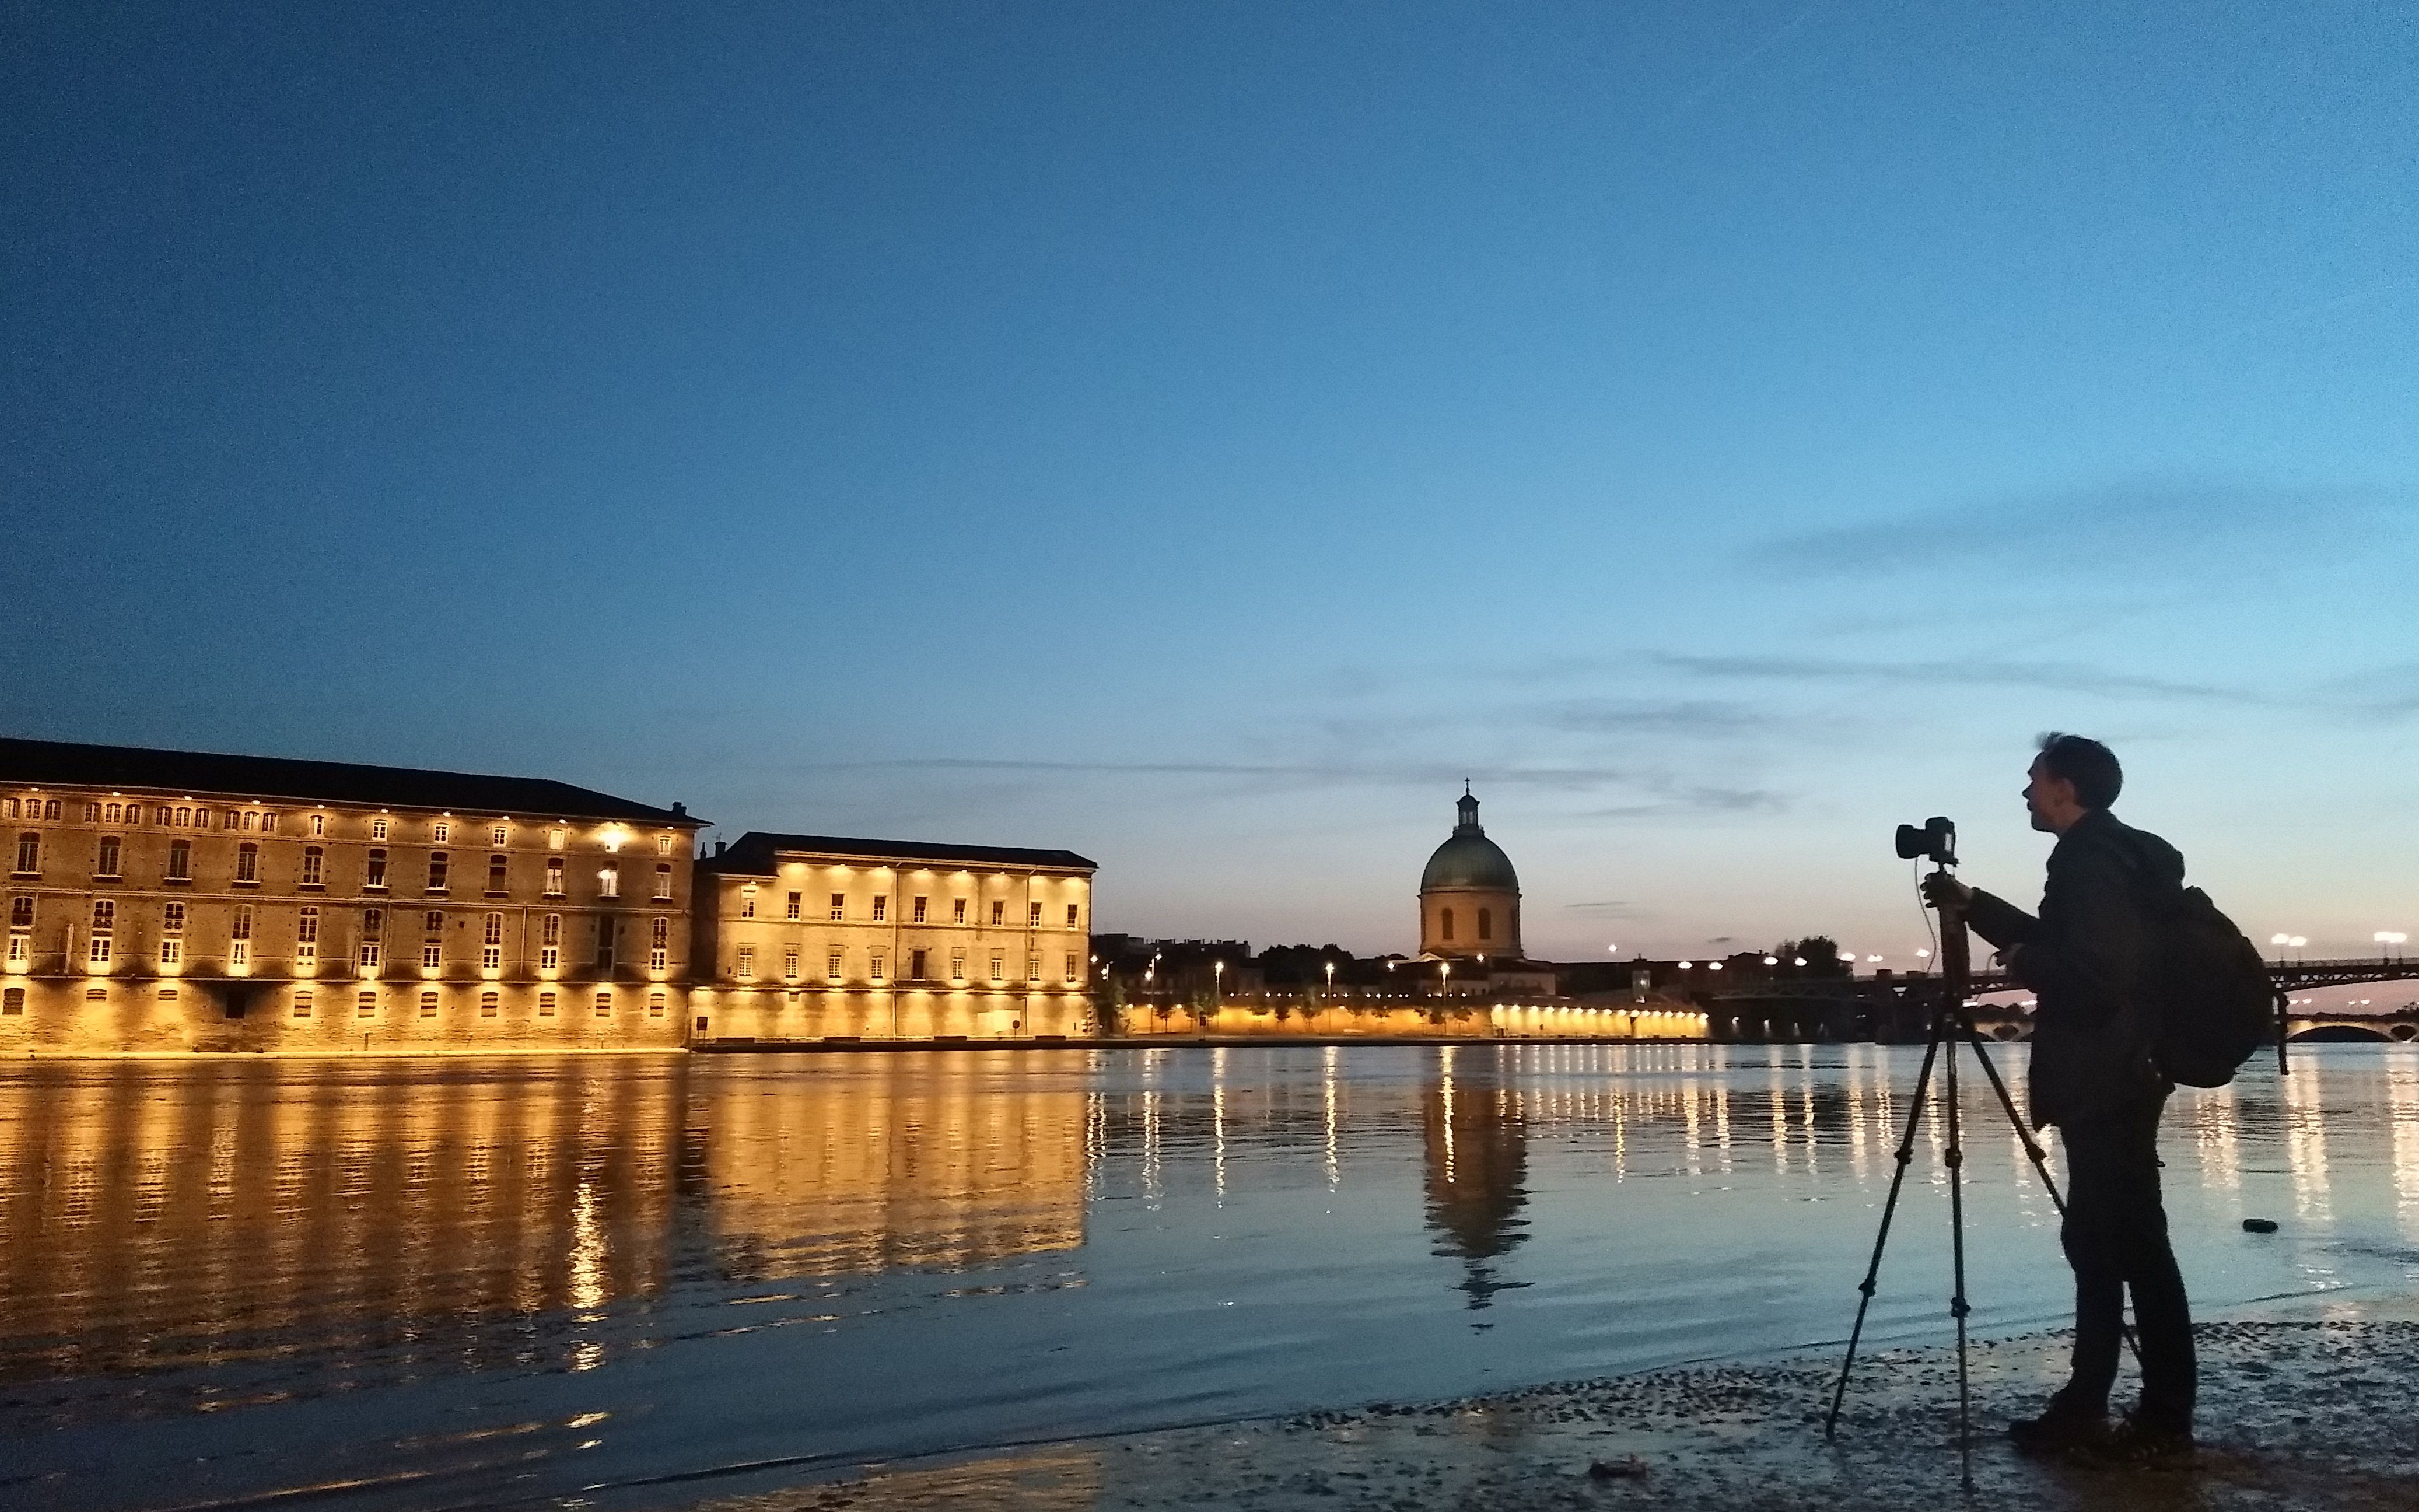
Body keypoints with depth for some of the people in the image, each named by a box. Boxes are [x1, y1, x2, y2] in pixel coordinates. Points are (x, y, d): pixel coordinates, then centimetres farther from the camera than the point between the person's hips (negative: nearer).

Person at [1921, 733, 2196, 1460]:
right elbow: (2062, 944, 27)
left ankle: (2167, 1418, 5)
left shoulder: (2093, 860, -16)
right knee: (2097, 1240, 13)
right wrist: (1973, 905, 24)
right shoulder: (2100, 856, 15)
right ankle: (2084, 1405, 20)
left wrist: (2020, 961, -12)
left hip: (2109, 1085, -11)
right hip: (2109, 1083, 11)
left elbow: (2096, 974, -26)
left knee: (2134, 1245, -3)